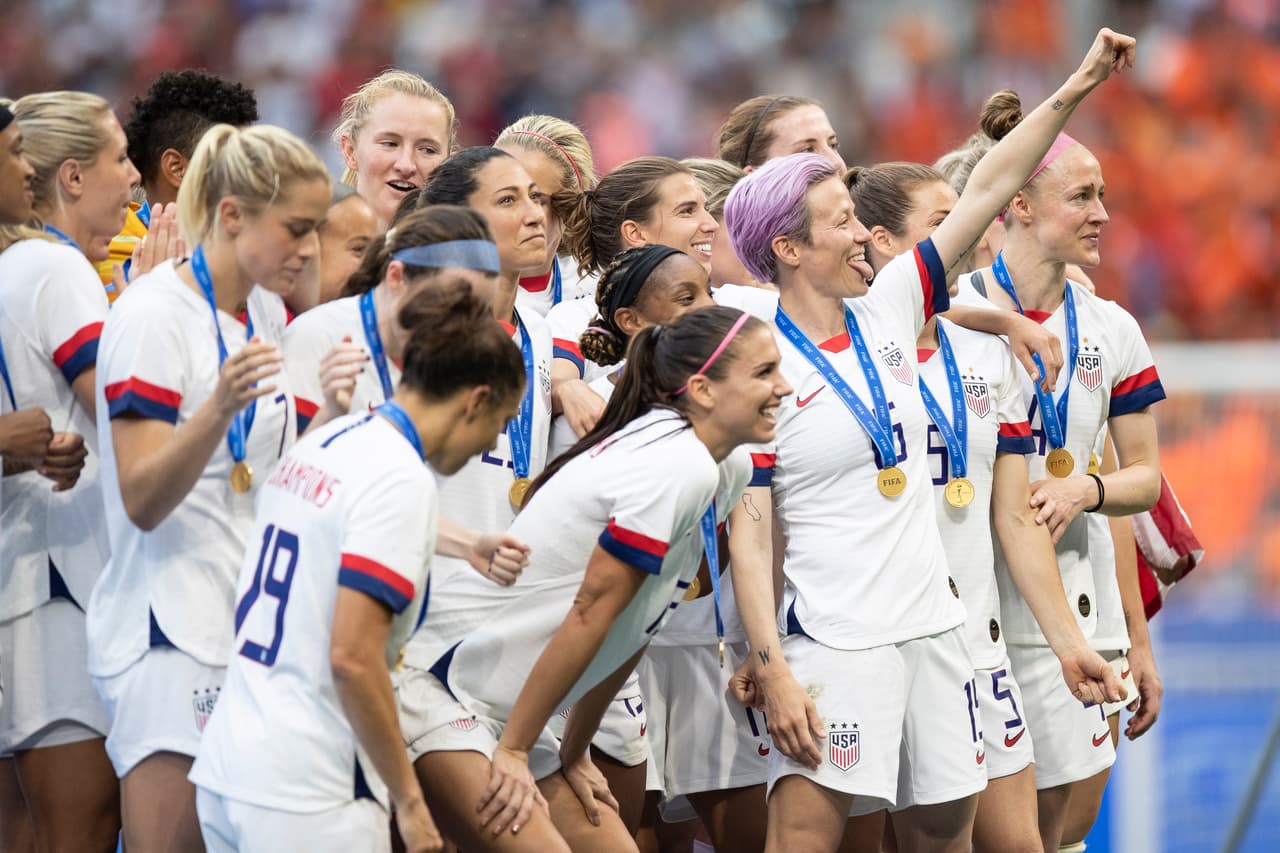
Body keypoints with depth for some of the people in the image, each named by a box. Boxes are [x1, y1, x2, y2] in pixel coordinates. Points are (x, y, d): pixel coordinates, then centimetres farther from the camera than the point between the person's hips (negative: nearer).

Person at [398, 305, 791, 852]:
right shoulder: (677, 467, -20)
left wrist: (574, 755, 13)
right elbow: (590, 613, -18)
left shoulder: (730, 472, 9)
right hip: (436, 682, -10)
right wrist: (513, 750, -15)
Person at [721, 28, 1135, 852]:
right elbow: (749, 536, -12)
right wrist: (772, 671, -20)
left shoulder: (887, 315, 8)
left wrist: (1077, 88, 4)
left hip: (933, 624, 7)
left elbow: (987, 191, 8)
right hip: (833, 644, -7)